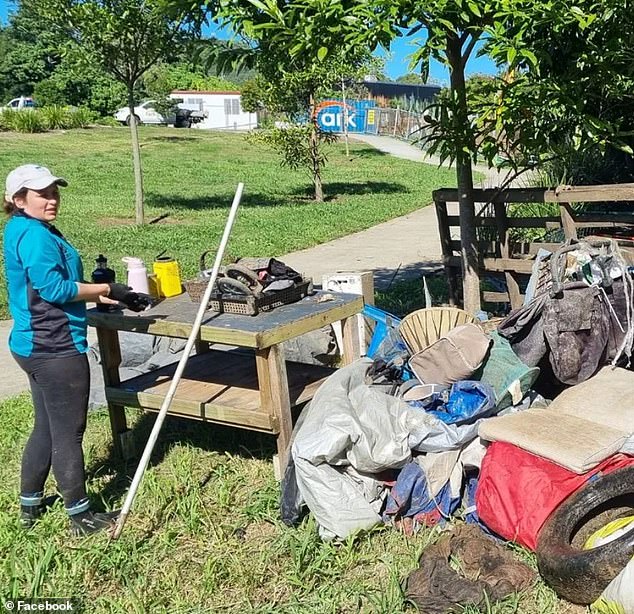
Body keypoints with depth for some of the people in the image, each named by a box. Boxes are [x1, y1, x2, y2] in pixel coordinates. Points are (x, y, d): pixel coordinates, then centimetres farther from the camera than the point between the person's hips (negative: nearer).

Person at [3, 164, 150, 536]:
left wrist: (99, 294, 6)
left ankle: (30, 505, 34)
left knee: (46, 429, 21)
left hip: (36, 346, 10)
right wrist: (108, 290, -15)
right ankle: (81, 517, 16)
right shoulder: (34, 235, -17)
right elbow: (54, 288, -23)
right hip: (56, 350, -10)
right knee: (68, 434, 2)